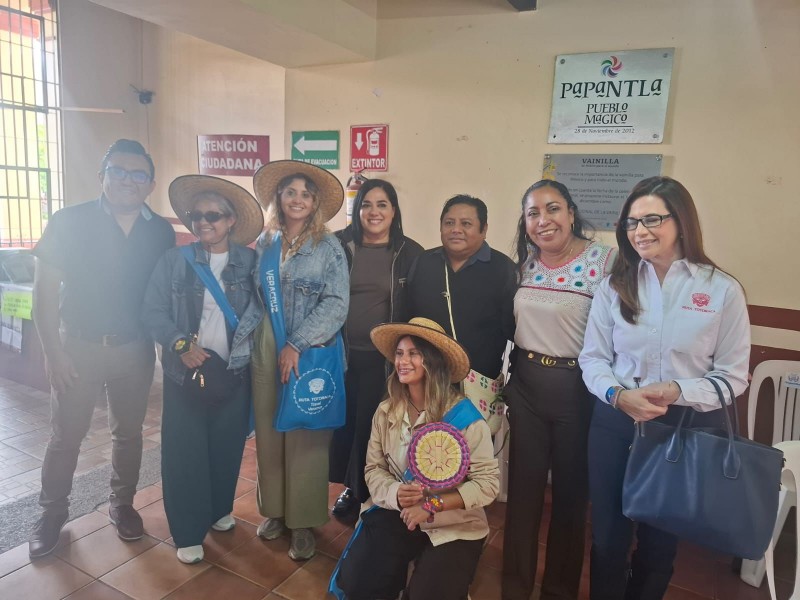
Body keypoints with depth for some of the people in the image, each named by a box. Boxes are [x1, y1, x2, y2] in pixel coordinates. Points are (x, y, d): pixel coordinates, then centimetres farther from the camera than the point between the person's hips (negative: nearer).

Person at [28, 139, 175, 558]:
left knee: (128, 433, 15)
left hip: (135, 350, 2)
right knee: (66, 435, 11)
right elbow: (45, 290, -7)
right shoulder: (69, 222, -8)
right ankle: (52, 512, 32)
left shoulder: (161, 232, -2)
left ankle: (122, 504, 34)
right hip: (78, 347, -2)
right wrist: (53, 351, -10)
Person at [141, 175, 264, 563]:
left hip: (234, 370, 1)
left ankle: (219, 510, 36)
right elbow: (152, 312, -3)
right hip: (185, 369, -1)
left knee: (227, 446, 12)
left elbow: (263, 307, -1)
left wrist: (245, 332, -17)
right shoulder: (174, 260, -1)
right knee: (184, 451, 3)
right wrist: (181, 344, -15)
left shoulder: (250, 261, 0)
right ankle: (188, 533, 18)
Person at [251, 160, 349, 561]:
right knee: (269, 434, 11)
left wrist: (297, 345, -16)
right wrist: (258, 342, 5)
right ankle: (275, 509, 31)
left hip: (310, 355, -3)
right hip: (266, 355, 4)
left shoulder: (328, 247, -4)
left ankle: (303, 522, 20)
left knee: (305, 438, 3)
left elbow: (336, 303, -12)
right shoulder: (264, 243, 8)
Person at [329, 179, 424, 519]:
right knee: (344, 421, 12)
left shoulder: (411, 253, -2)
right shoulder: (340, 245, -1)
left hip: (384, 356, -1)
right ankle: (349, 486, 34)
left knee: (371, 424, 8)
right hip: (342, 351, 2)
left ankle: (365, 492, 29)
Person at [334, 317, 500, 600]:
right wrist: (396, 494, -21)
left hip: (454, 525, -3)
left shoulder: (464, 415, -17)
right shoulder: (385, 412, -3)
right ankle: (400, 574, 22)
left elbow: (488, 482, -17)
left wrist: (432, 506, -23)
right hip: (397, 514, 4)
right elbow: (374, 468, 1)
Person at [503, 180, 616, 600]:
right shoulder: (523, 262, 3)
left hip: (577, 388, -3)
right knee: (523, 486, 14)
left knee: (570, 491, 14)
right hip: (525, 384, 4)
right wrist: (506, 375, 12)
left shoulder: (604, 261, -12)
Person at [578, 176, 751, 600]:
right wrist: (618, 395, -19)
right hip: (614, 422, 1)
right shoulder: (616, 285, -1)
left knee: (659, 539, 20)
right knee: (607, 533, 15)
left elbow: (733, 376, -6)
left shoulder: (722, 290, -8)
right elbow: (592, 357, -1)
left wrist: (678, 391, -23)